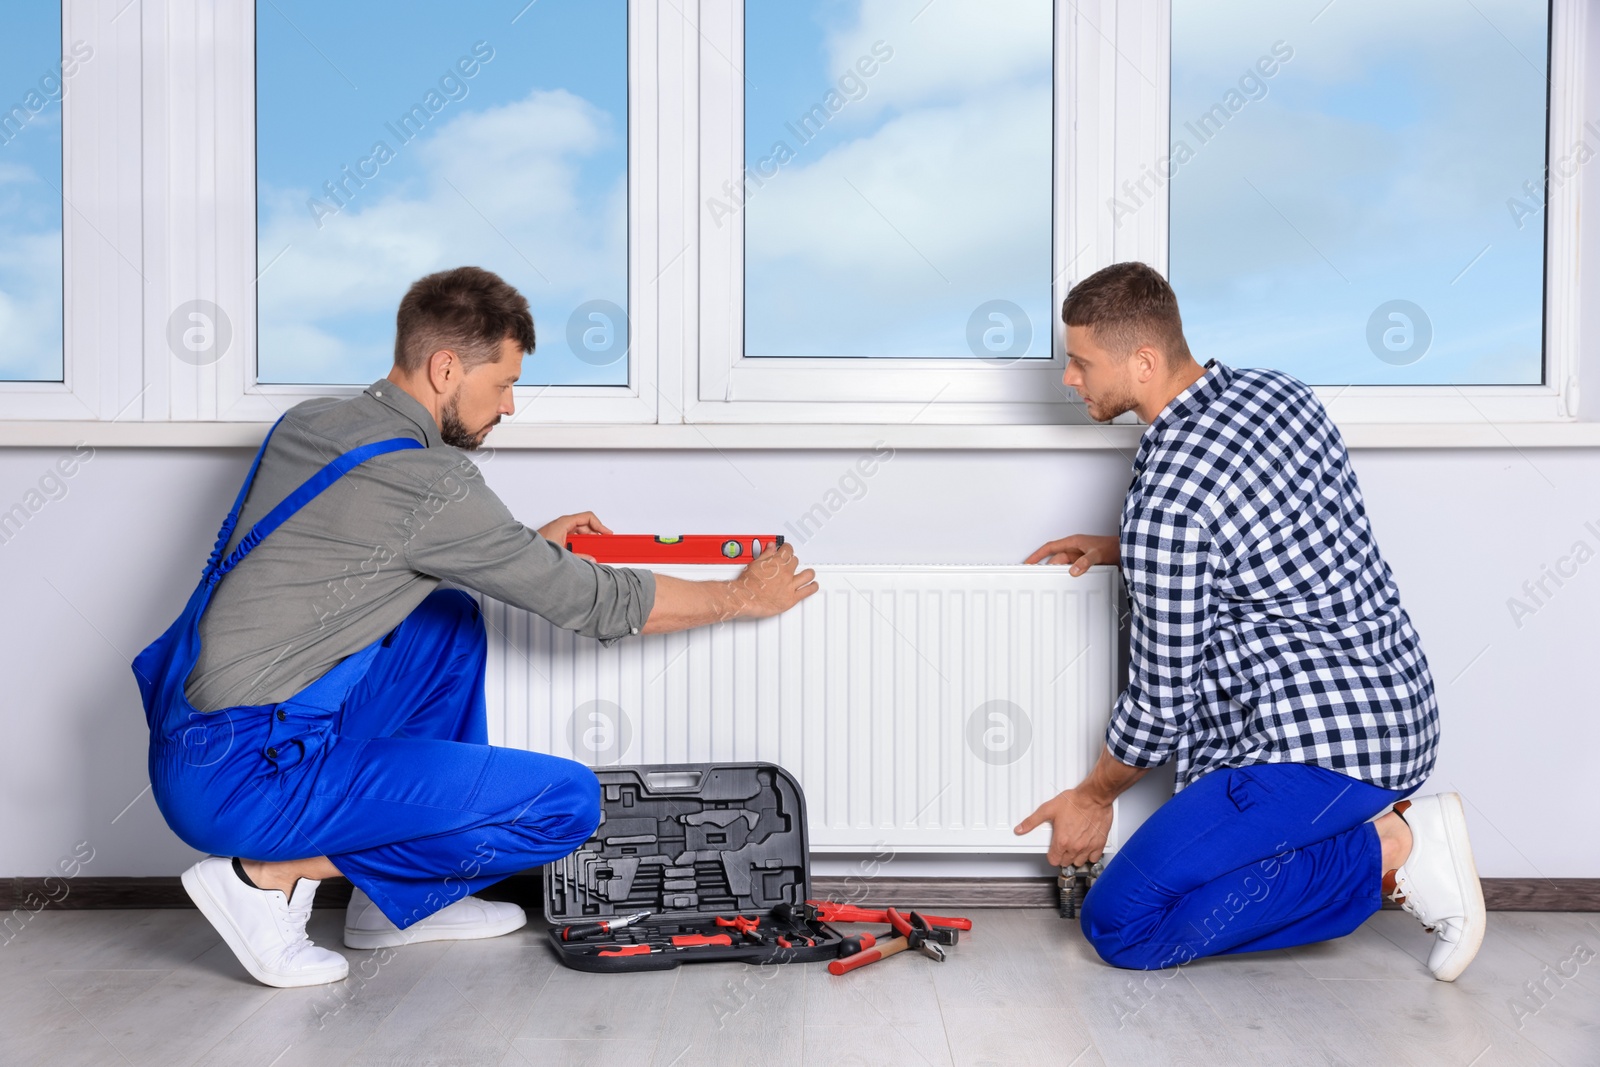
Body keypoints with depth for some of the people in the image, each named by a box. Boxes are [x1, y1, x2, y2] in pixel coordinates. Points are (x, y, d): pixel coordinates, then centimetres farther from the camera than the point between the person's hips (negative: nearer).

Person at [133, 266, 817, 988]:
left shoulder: (310, 422, 9)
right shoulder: (429, 483, -17)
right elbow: (595, 604, -9)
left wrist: (530, 545, 25)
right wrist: (744, 596, 5)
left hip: (188, 747, 9)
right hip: (250, 780, -9)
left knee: (449, 619, 23)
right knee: (568, 801, -9)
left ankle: (402, 899, 23)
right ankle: (274, 876, -3)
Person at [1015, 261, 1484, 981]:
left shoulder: (1165, 499, -22)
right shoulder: (1275, 392, 4)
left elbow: (1161, 698, -13)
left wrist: (1095, 796, 5)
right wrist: (1116, 550, 15)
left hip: (1320, 745, -9)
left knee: (1120, 926, -5)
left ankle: (1387, 854, -5)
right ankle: (1380, 817, 9)